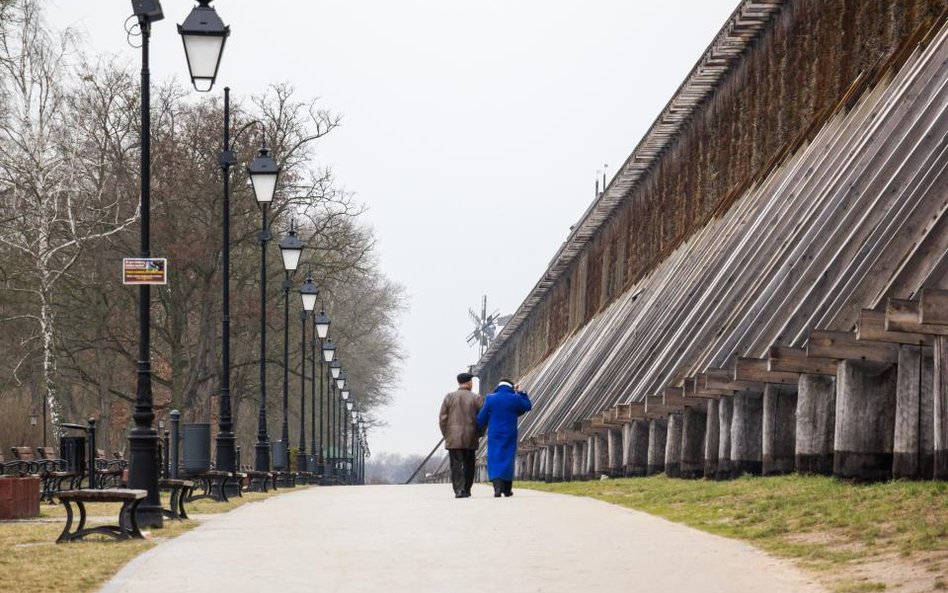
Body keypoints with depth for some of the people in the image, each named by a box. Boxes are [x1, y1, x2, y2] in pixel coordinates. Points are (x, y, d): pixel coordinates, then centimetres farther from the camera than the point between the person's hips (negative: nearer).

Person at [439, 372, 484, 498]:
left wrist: (446, 434, 8)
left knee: (456, 464, -3)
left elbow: (443, 418, 0)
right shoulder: (476, 398, 0)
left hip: (453, 439, 0)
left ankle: (459, 490, -13)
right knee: (468, 465, 11)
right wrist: (478, 434, 11)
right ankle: (466, 490, 13)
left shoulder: (449, 397, 2)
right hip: (470, 439, 0)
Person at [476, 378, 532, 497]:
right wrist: (520, 393, 19)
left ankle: (498, 487, -20)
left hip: (494, 435, -1)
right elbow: (527, 406, 13)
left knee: (494, 460, -1)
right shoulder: (515, 398, -4)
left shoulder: (490, 399, -2)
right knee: (507, 459, 11)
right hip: (509, 435, 1)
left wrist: (478, 430, 14)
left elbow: (482, 418, 1)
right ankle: (507, 489, 16)